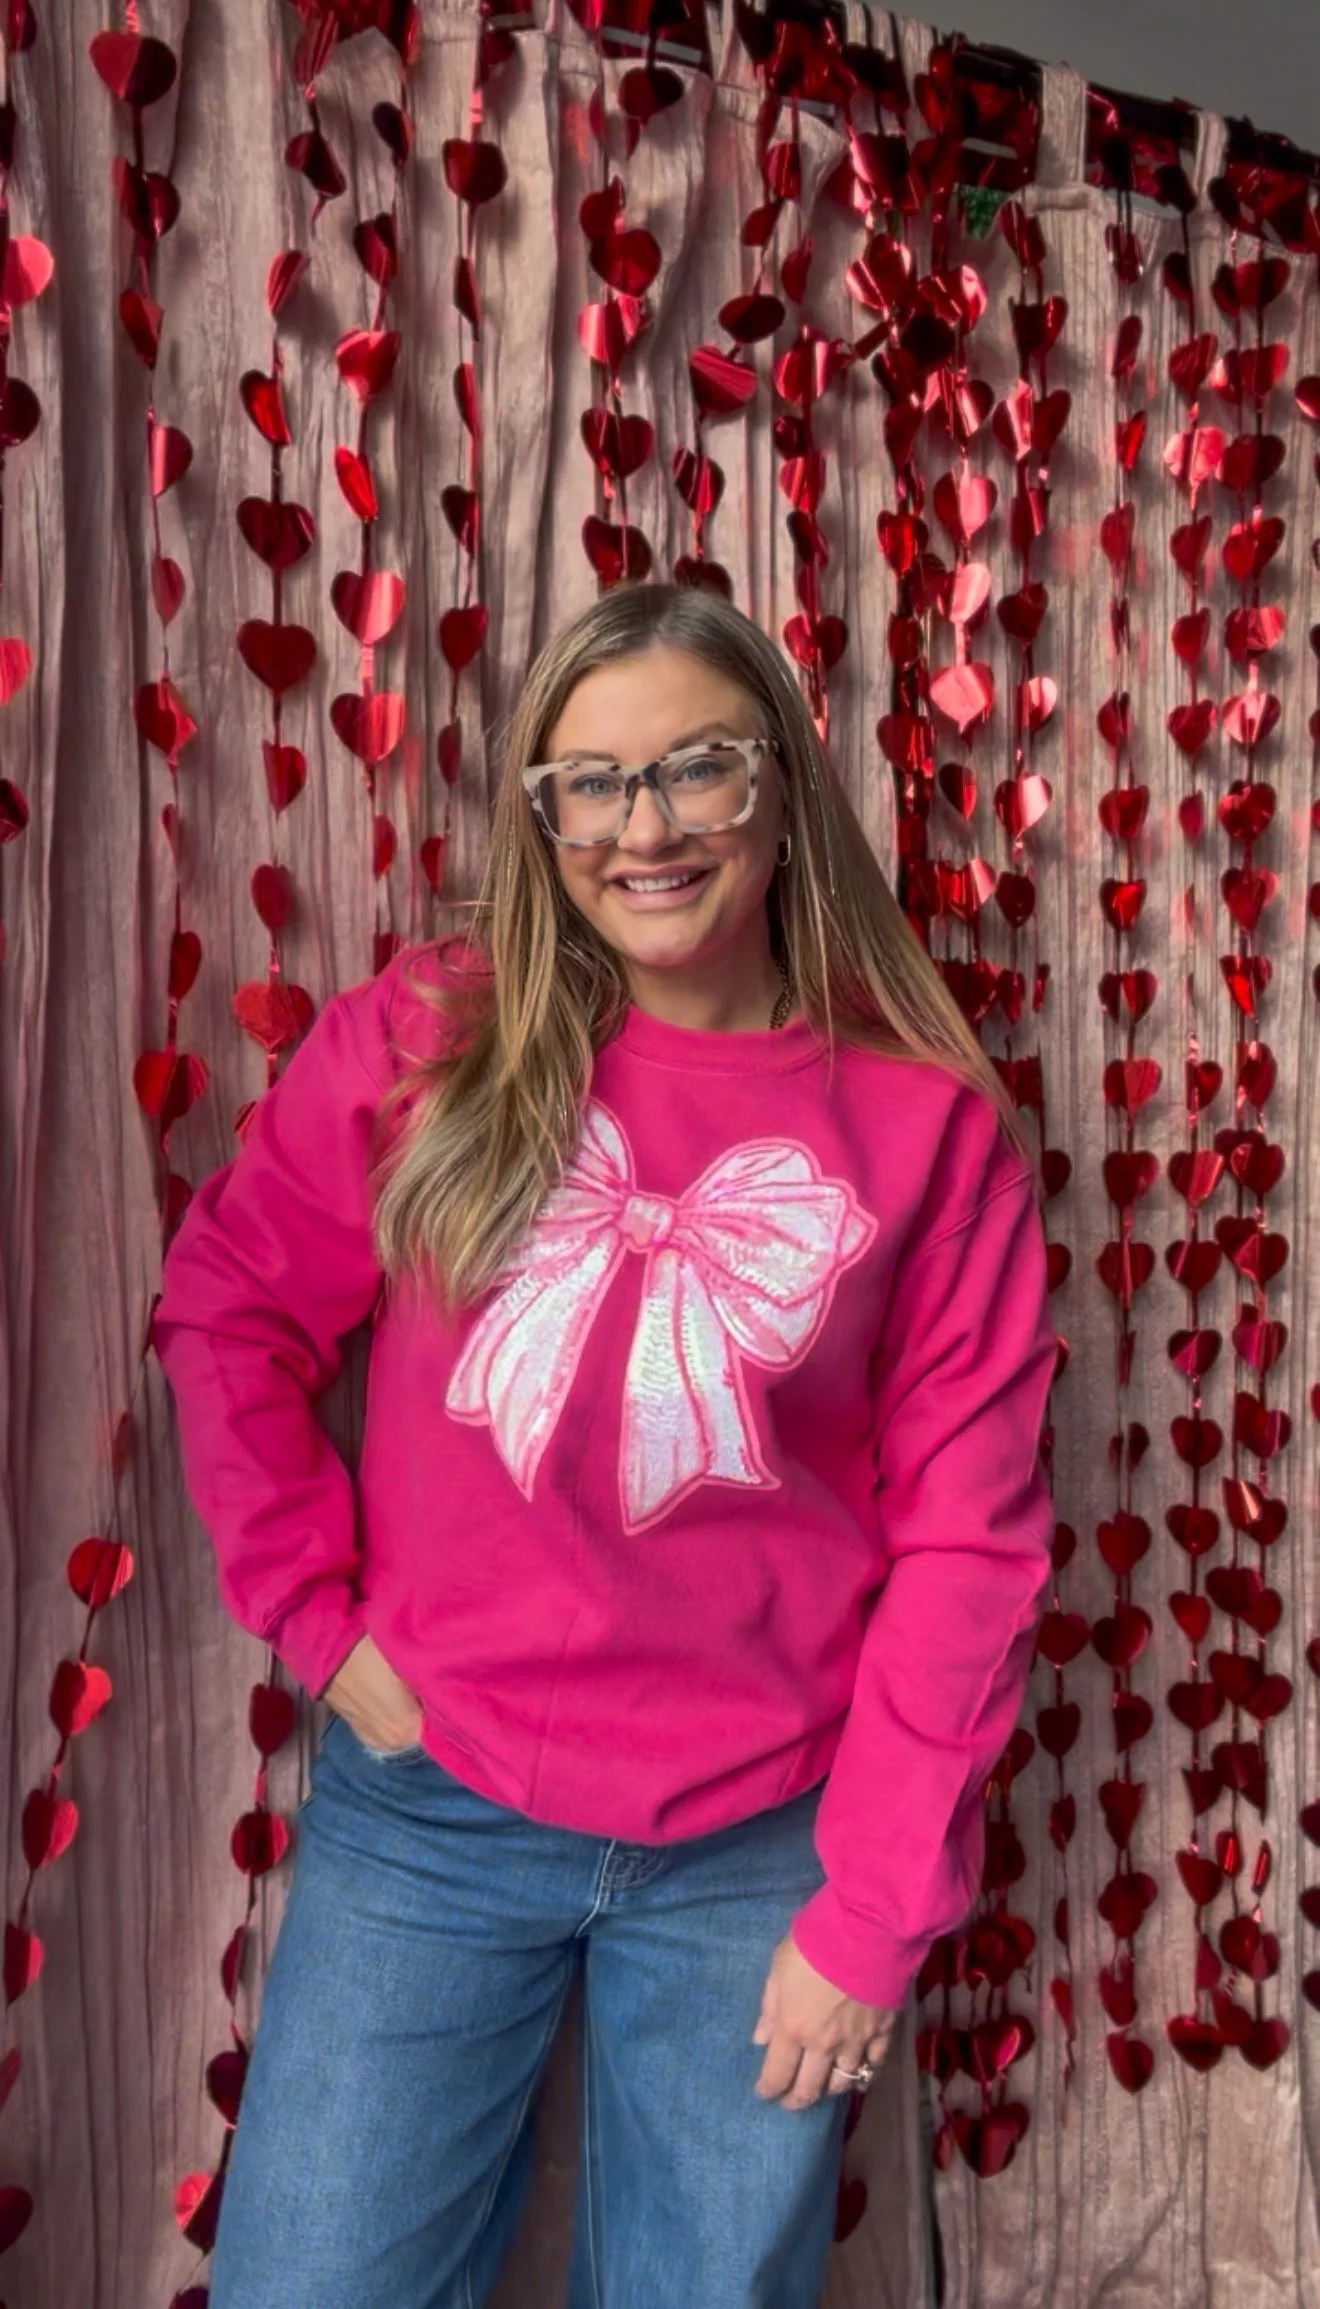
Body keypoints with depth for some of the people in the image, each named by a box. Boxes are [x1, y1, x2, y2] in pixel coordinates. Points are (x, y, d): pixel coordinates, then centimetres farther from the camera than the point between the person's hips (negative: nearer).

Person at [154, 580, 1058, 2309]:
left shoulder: (932, 1125, -7)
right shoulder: (421, 1042, -4)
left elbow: (966, 1539, -5)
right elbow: (227, 1315, 3)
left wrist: (876, 1914, -6)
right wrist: (322, 1616, -3)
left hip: (760, 1847, 0)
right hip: (430, 1806, 1)